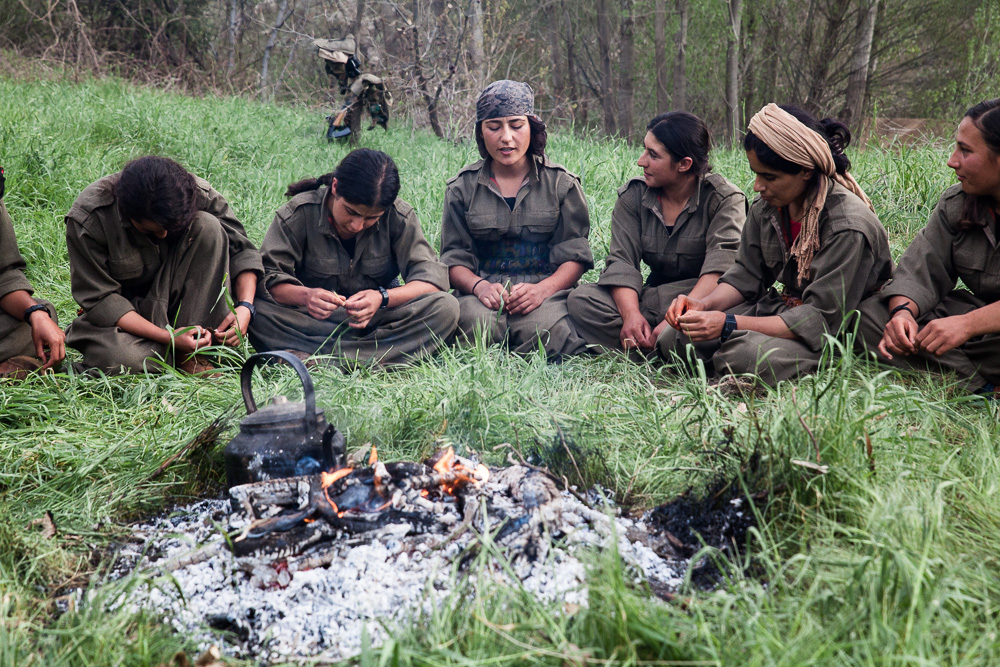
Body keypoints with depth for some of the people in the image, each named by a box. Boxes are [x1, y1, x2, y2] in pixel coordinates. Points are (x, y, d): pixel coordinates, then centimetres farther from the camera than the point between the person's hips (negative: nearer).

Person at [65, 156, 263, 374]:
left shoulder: (198, 195, -18)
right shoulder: (87, 219, -25)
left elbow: (241, 249, -7)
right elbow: (98, 300, -21)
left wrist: (245, 307, -24)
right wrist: (168, 337, -31)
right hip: (124, 315, -2)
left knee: (208, 227, -23)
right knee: (117, 358, -38)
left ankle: (191, 354, -21)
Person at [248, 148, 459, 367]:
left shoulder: (399, 217, -9)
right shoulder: (299, 214, -11)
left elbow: (433, 276, -14)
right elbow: (268, 276, -15)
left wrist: (383, 298, -33)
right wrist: (305, 296, -37)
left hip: (378, 318, 1)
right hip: (313, 319, -1)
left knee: (446, 307, -27)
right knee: (257, 312, -31)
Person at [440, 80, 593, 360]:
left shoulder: (561, 183, 9)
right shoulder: (463, 187, 12)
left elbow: (575, 255, 3)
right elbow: (455, 257, 6)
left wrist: (542, 289, -18)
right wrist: (479, 286, -17)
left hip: (547, 291, 0)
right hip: (485, 293, 1)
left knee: (544, 329, -36)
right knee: (476, 323, -36)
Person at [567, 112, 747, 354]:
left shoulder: (725, 199, -8)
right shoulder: (633, 196, 4)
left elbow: (719, 270, -23)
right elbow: (621, 261, -8)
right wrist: (631, 314, -28)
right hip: (654, 295, 4)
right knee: (581, 299, -20)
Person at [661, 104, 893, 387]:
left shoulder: (849, 226, -25)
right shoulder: (768, 205, -2)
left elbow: (823, 319, -26)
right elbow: (746, 275, 7)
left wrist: (728, 324, -31)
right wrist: (705, 305, -16)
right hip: (779, 311, 7)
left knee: (745, 353, -36)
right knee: (671, 337, -7)